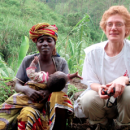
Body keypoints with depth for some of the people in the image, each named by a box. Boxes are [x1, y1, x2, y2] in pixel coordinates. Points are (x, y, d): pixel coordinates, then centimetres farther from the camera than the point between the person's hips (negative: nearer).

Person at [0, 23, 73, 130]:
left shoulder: (61, 63, 5)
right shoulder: (28, 61, 2)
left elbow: (65, 88, -1)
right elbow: (17, 85, 4)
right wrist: (26, 89, -20)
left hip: (52, 103, 2)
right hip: (30, 100, -2)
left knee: (60, 96, -31)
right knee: (27, 113, -35)